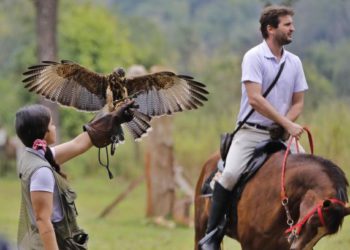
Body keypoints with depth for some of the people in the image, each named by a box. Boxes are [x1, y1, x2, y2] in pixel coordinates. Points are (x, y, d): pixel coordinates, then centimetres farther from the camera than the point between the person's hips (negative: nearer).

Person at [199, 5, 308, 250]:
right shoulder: (254, 57, -8)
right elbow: (255, 99, -17)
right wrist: (287, 124, -21)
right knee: (230, 174, -24)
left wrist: (284, 125, -9)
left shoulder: (294, 62, 9)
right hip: (251, 132, -5)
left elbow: (298, 101, 11)